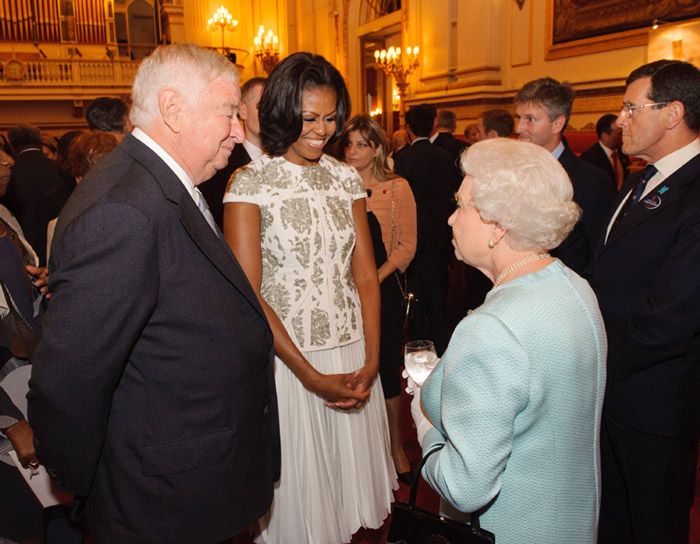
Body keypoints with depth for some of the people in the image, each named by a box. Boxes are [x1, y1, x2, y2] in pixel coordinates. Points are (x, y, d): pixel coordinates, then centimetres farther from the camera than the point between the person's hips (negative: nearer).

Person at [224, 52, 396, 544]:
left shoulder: (346, 178, 5)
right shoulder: (249, 184, -9)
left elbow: (366, 274, 4)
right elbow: (248, 295, -13)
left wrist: (370, 361, -7)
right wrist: (312, 376, -15)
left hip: (352, 358, 4)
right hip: (286, 359, -4)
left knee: (349, 472, 20)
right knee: (298, 490, 14)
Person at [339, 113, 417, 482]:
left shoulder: (397, 188, 0)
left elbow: (407, 245, -3)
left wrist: (375, 278, -14)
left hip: (384, 287, -2)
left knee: (386, 367, 5)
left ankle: (396, 448, 23)